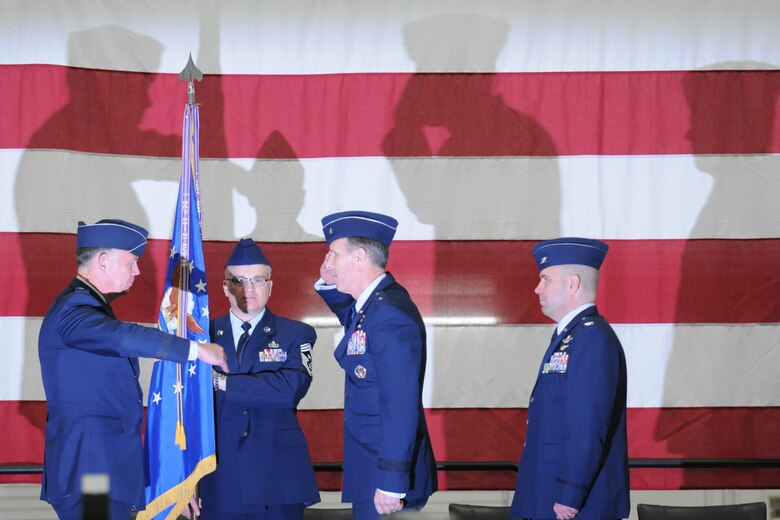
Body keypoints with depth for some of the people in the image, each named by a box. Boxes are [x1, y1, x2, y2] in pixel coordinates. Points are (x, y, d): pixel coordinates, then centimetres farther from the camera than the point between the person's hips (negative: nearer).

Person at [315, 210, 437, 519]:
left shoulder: (389, 314, -21)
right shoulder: (370, 304, 8)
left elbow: (401, 404, -25)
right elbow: (349, 316, 34)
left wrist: (391, 483, -26)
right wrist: (328, 283, 12)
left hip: (387, 470, -10)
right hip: (368, 465, 10)